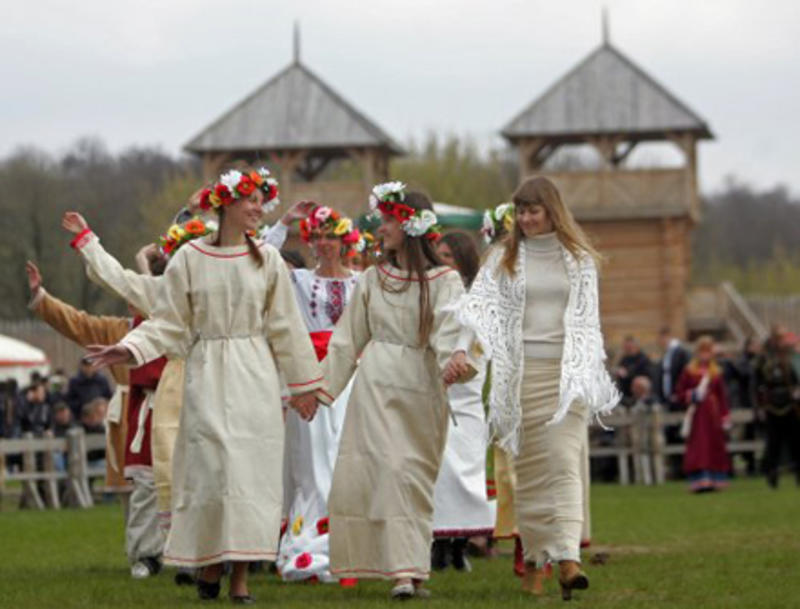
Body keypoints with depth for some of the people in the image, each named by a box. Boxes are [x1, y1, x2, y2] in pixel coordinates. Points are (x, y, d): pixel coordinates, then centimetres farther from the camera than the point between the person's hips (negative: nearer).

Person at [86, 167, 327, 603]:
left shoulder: (267, 259, 7)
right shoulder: (189, 258, 2)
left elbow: (284, 327, 10)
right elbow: (169, 323, 5)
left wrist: (303, 384, 11)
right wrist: (130, 350, -9)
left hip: (254, 375, 1)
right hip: (207, 374, -1)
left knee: (251, 468, -4)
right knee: (211, 465, -9)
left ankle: (241, 575, -1)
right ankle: (209, 561, 8)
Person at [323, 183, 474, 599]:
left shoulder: (443, 282, 0)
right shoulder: (373, 279, 11)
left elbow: (449, 332, -16)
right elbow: (346, 340, 14)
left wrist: (455, 362, -36)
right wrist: (320, 387, 11)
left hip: (420, 389, -3)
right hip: (375, 387, 3)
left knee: (410, 476, -5)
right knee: (390, 471, -4)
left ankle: (409, 572, -4)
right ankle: (406, 569, -6)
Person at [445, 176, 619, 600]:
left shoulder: (579, 259, 10)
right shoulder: (505, 259, 8)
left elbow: (589, 321, 12)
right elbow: (478, 306, -3)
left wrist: (593, 374, 6)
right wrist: (461, 348, -19)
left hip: (567, 373, -1)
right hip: (521, 371, 1)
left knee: (565, 462, -13)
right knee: (529, 467, 3)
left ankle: (567, 558, -23)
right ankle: (534, 559, 11)